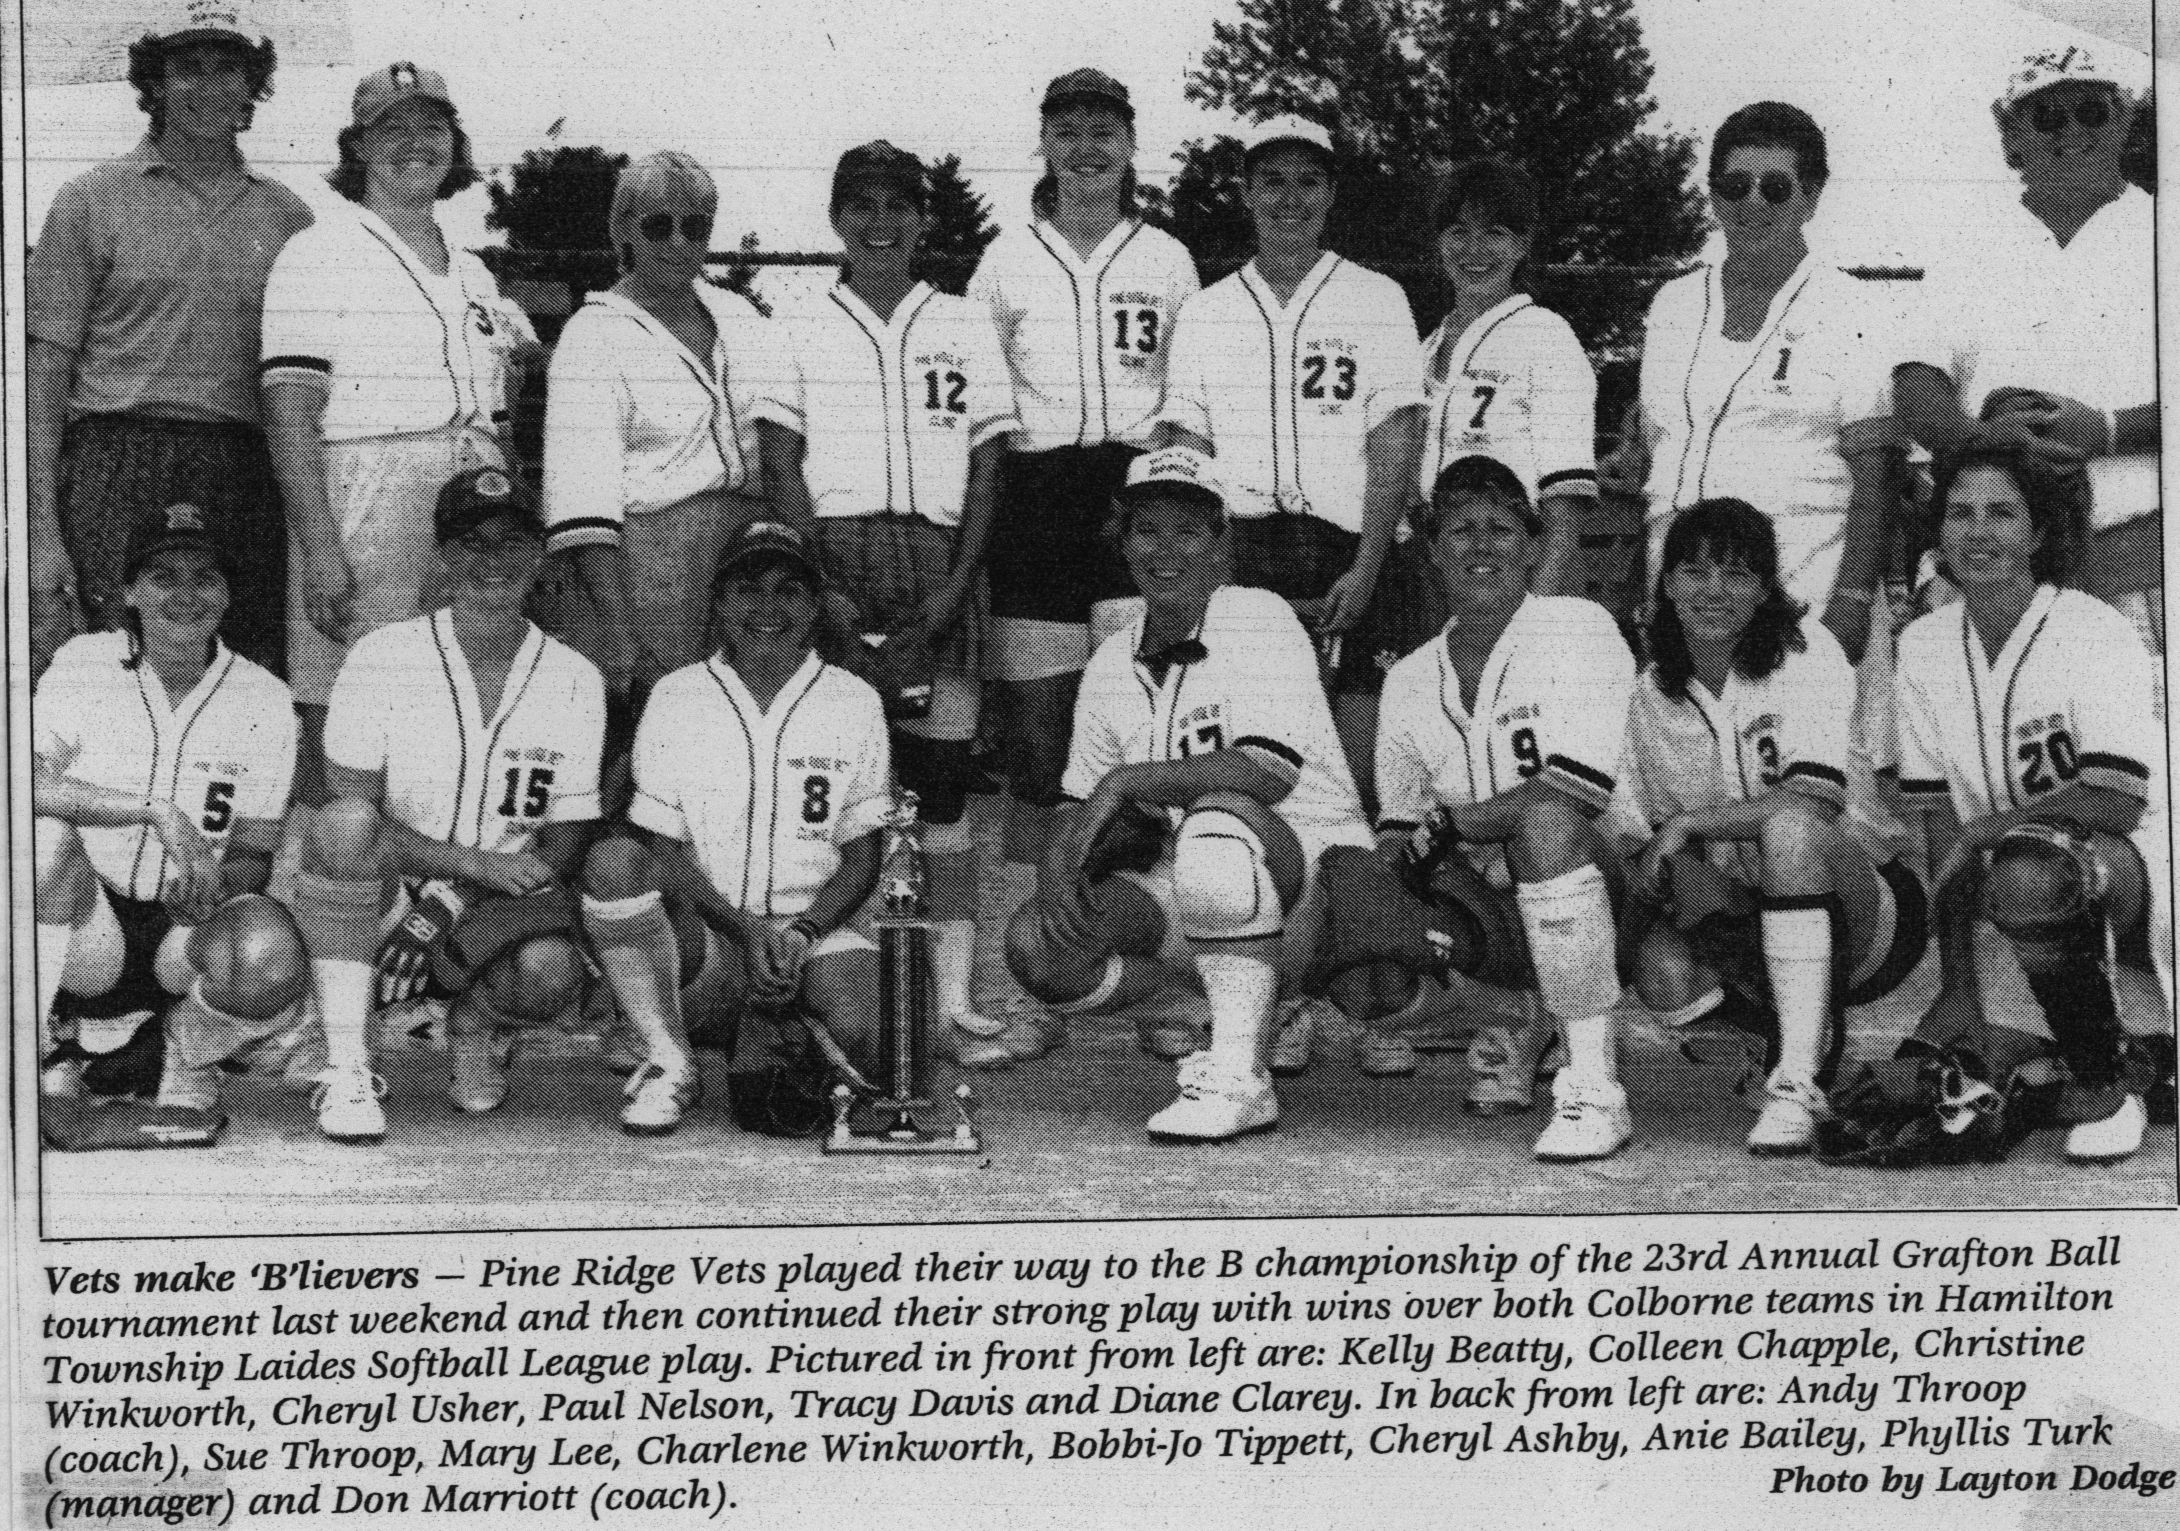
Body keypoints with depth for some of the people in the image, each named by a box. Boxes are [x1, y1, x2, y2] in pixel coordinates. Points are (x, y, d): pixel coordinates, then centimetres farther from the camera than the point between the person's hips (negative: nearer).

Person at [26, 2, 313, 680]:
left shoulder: (287, 215, 15)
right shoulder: (92, 201, 8)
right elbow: (46, 369, 4)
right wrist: (42, 529, -6)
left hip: (248, 477, 2)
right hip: (118, 467, -2)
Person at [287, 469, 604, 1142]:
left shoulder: (575, 681, 2)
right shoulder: (381, 658, -4)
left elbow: (563, 848, 2)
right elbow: (352, 817, -9)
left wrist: (446, 905, -13)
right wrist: (483, 864, -20)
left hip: (495, 910, 1)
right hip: (385, 902, -1)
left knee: (551, 969, -32)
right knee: (344, 825, -33)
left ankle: (477, 1026, 8)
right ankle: (347, 1068, -25)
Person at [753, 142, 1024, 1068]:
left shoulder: (965, 328, 14)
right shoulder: (798, 333, 10)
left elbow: (987, 468, 8)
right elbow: (781, 468, 3)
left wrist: (953, 591, -5)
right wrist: (822, 589, -10)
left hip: (938, 563, 1)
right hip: (833, 556, -1)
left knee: (943, 783, -3)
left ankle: (954, 1002, -3)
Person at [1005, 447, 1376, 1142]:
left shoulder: (1256, 618, -11)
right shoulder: (1112, 665, 8)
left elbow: (1273, 769, -25)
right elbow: (1086, 807, 12)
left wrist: (1127, 782, -24)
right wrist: (1059, 866, -12)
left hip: (1316, 865, -6)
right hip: (1193, 900, 7)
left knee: (1218, 822, -38)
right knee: (1038, 942, -14)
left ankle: (1239, 1077, -30)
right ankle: (1239, 1034, 1)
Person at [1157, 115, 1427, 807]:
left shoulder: (1378, 300, 7)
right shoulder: (1205, 311, 14)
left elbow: (1393, 451, 0)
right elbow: (1187, 454, 10)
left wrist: (1365, 570, -11)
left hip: (1350, 560, -2)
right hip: (1238, 558, 2)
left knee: (1356, 770, -10)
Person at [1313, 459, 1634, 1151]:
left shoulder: (1579, 629, -6)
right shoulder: (1410, 680, 12)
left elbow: (1575, 796, -17)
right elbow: (1399, 826, 13)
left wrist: (1447, 823, -14)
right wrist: (1392, 857, -10)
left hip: (1589, 891, -5)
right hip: (1478, 902, 5)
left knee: (1545, 823, -38)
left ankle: (1594, 1088, -33)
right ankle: (1509, 1029, 14)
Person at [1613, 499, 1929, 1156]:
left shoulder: (1804, 651, -8)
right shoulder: (1651, 694, 6)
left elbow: (1816, 802, -21)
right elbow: (1631, 838, 9)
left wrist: (1687, 824, -19)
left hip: (1865, 921, -4)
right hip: (1740, 923, 4)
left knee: (1788, 826, -35)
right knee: (1662, 970, -28)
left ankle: (1798, 1083, -34)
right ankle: (1815, 1036, 3)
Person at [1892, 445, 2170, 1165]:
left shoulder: (2094, 633, -13)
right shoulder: (1923, 646, 2)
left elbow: (2116, 805, -21)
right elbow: (1940, 823, 1)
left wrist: (1983, 830, -17)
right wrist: (1958, 990, -5)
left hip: (2130, 865, -5)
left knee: (2026, 874, -39)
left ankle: (2108, 1083, -15)